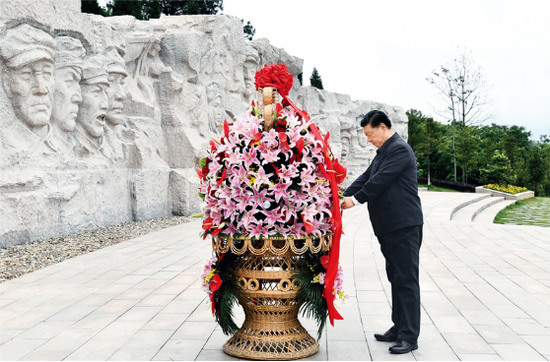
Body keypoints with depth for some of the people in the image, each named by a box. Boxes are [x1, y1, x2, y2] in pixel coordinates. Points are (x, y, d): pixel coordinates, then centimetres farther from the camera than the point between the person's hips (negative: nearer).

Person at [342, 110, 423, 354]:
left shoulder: (399, 149, -13)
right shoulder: (384, 151, 18)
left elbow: (381, 180, -21)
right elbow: (366, 177, 14)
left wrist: (356, 199, -15)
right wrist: (344, 198, 4)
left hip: (404, 226, -10)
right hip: (389, 226, 10)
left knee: (406, 279, -6)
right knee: (395, 278, 15)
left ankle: (409, 336, -1)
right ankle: (399, 328, 26)